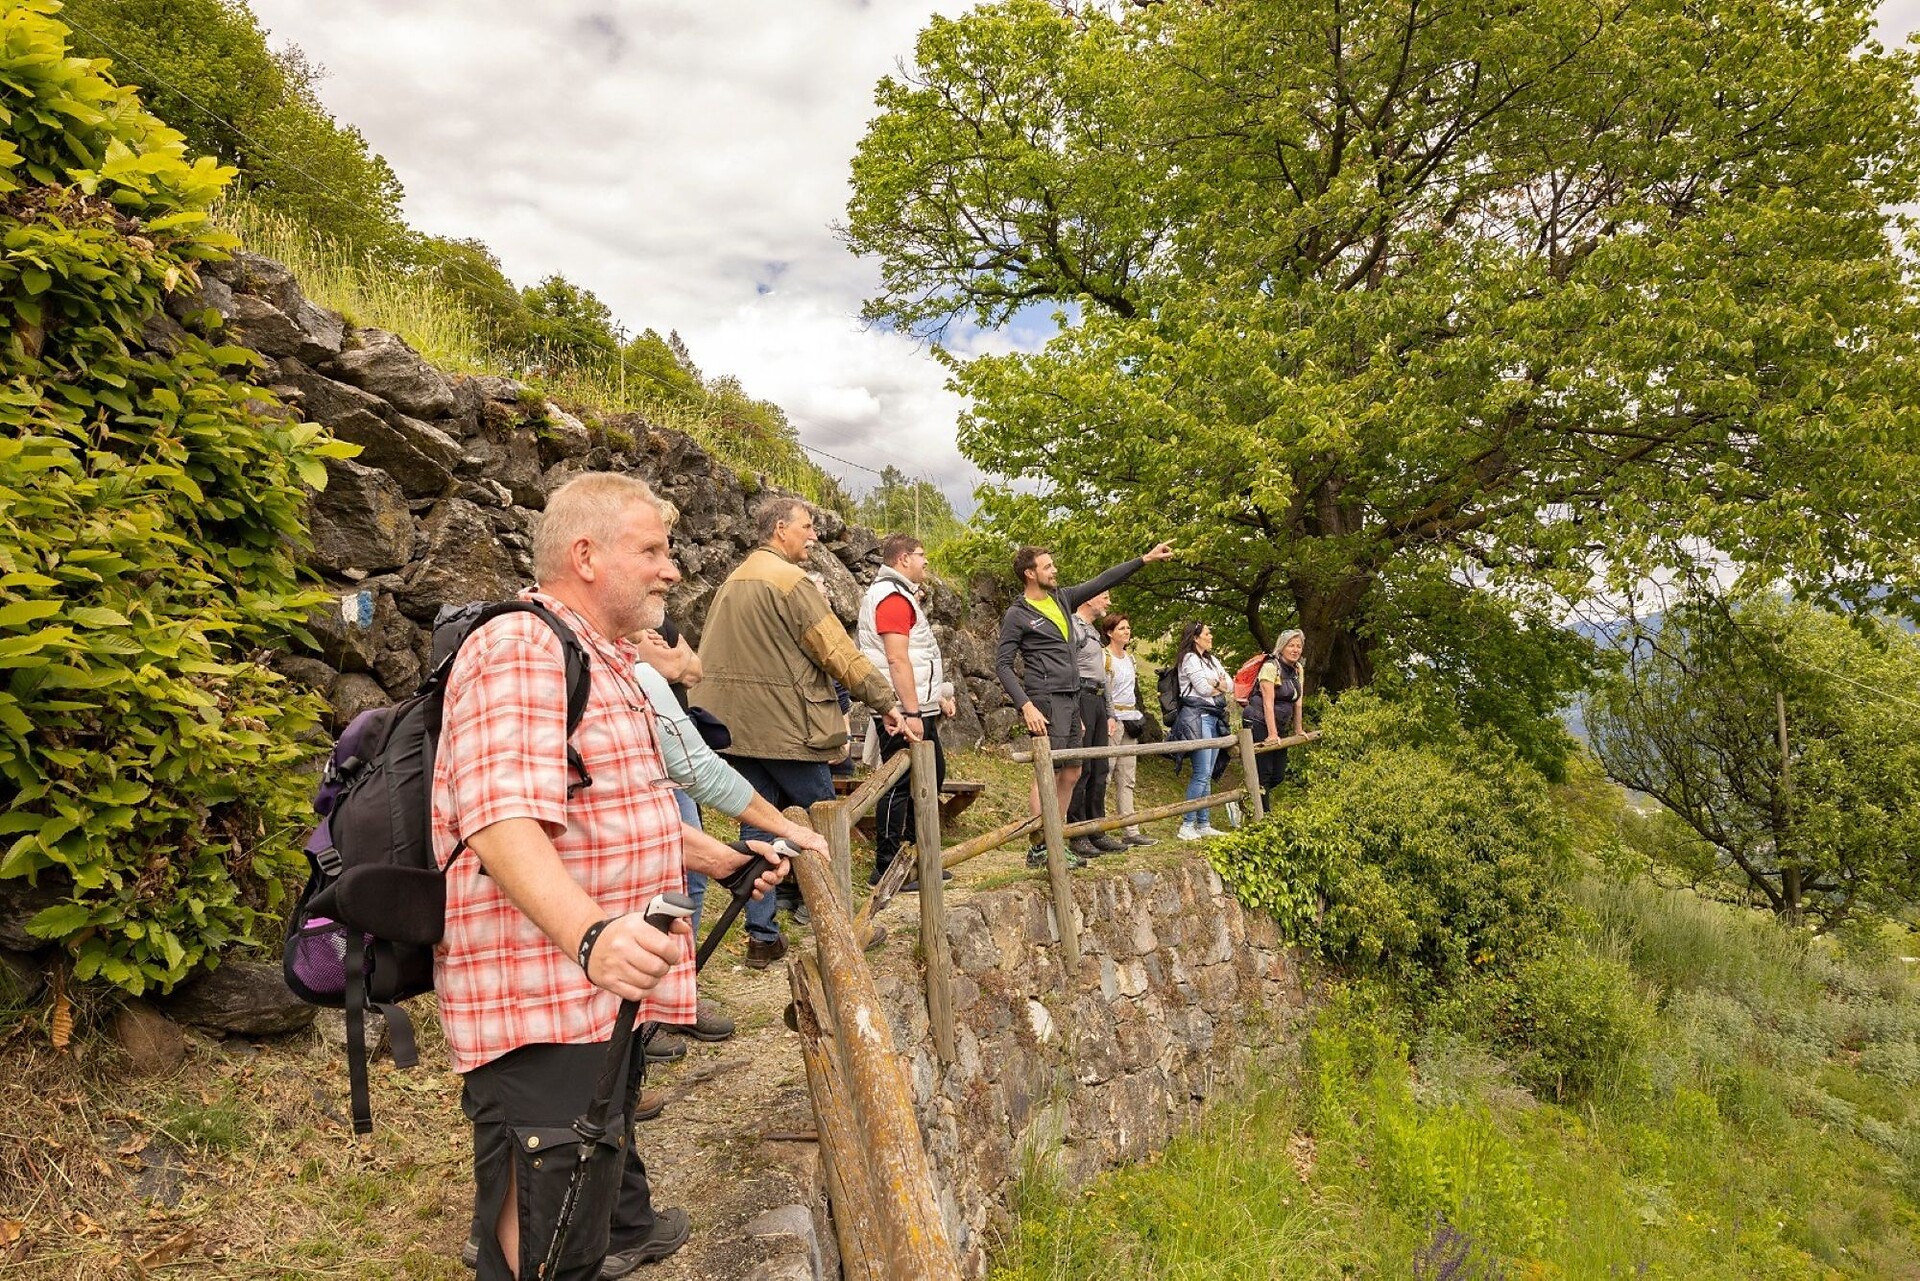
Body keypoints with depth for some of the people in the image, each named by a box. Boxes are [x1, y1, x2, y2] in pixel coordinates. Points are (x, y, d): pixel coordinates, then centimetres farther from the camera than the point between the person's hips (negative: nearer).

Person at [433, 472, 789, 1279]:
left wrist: (723, 860, 23)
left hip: (607, 998, 10)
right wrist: (591, 933, -47)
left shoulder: (603, 661, 19)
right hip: (543, 1013, -10)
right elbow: (502, 822, -32)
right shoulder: (520, 651, -17)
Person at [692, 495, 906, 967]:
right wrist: (889, 705, -13)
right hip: (787, 729, -8)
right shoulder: (791, 581, -13)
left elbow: (709, 659, 18)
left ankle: (761, 936, 12)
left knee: (757, 828, 10)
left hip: (736, 729, 8)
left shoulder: (731, 584, 15)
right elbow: (840, 653, -17)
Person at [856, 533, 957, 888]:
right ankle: (886, 869, 1)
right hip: (904, 712, -11)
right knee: (899, 787, -6)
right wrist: (911, 712, -26)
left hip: (920, 709, 11)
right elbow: (897, 660, -22)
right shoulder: (892, 597, -14)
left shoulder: (902, 596, 20)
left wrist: (938, 697, 20)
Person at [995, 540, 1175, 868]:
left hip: (1071, 699, 8)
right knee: (1049, 774, -11)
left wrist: (1144, 559, 13)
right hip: (1046, 701, -8)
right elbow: (1002, 664, -9)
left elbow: (1102, 582, 17)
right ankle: (1038, 849, -7)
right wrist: (1025, 705, -19)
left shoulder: (1062, 598, 14)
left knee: (1071, 773, 10)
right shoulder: (1017, 614, -6)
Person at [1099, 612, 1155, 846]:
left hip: (1130, 721, 8)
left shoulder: (1130, 659, 17)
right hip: (1112, 720, -8)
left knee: (1127, 779, 8)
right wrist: (1109, 719, -19)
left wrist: (1139, 717, 16)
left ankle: (1130, 831, 10)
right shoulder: (1104, 658, -7)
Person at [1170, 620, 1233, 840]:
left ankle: (1203, 824, 13)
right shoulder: (1189, 659, -6)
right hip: (1197, 717, -9)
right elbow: (1204, 688, -13)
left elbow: (1230, 685, 14)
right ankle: (1187, 825, -8)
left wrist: (1216, 685, -6)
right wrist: (1220, 685, 6)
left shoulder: (1212, 660, 21)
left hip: (1215, 718, 9)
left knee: (1207, 775, 9)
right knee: (1201, 774, -12)